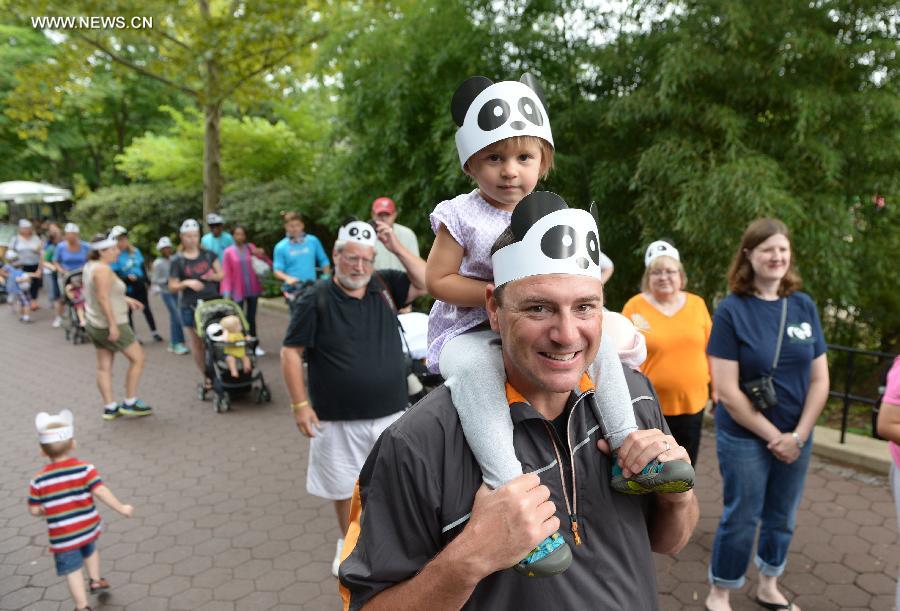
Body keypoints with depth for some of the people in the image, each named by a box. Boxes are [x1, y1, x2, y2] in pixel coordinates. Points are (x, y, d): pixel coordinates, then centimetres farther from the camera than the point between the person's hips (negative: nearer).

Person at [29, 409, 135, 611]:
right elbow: (100, 491, -22)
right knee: (90, 550, 32)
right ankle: (96, 580, 44)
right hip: (88, 527, 2)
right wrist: (121, 508, -16)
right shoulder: (85, 469, -14)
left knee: (73, 570, 9)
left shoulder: (39, 480, -10)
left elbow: (34, 510, -3)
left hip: (62, 536, -2)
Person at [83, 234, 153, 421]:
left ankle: (110, 408, 15)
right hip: (110, 325, -10)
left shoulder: (90, 266, 10)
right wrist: (113, 325, -25)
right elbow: (103, 299, -25)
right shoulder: (103, 269, -20)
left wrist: (125, 299, 17)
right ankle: (130, 403, 7)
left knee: (103, 366, 10)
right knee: (138, 358, 2)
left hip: (94, 324, 10)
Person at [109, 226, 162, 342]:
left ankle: (154, 332, 26)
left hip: (140, 286, 5)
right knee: (128, 312, 8)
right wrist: (127, 278, -30)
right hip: (127, 290, -4)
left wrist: (145, 280, 6)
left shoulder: (135, 251, 2)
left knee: (146, 309, 14)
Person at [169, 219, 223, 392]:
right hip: (190, 306, -1)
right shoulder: (177, 261, 0)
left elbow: (221, 274, 11)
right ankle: (206, 378, 14)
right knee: (197, 343, 4)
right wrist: (186, 283, -17)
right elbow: (172, 287, 1)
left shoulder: (208, 254, 7)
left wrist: (214, 276, -10)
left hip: (213, 301, 1)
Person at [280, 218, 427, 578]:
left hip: (390, 413, 3)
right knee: (344, 485, 16)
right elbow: (291, 352, -8)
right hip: (339, 419, -2)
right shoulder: (316, 301, -11)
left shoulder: (384, 286, -1)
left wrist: (397, 248, -12)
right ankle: (348, 542, 40)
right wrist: (300, 405, -12)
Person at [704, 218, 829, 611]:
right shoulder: (732, 310, -13)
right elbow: (726, 392, -15)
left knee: (782, 518, 17)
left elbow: (819, 380, 2)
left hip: (796, 437, 4)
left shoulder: (804, 306, 0)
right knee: (741, 518, 6)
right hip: (745, 438, -4)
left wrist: (798, 435, -7)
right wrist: (772, 435, -12)